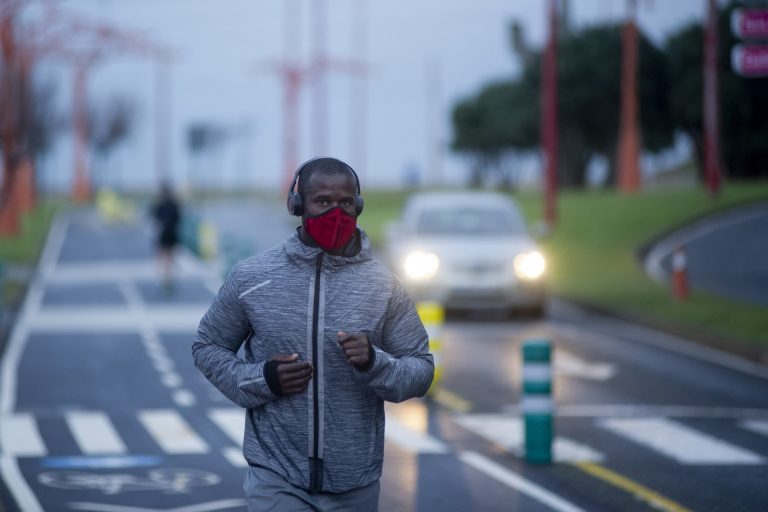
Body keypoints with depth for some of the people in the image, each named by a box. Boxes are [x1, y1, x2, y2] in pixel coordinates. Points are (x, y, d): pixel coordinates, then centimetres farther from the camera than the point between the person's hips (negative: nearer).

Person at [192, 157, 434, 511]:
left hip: (354, 483, 2)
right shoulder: (251, 278, -3)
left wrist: (375, 363, -19)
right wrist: (261, 378, -11)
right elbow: (208, 347, 8)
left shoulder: (384, 286, -1)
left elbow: (421, 371, 2)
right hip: (277, 477, -2)